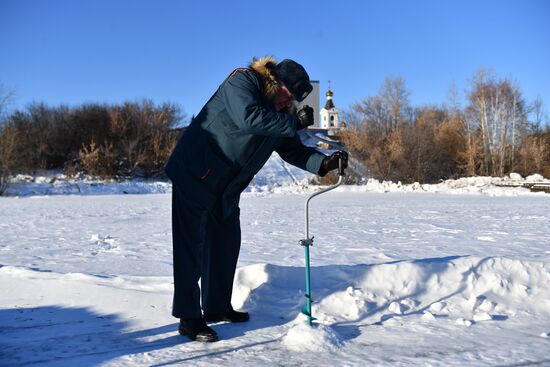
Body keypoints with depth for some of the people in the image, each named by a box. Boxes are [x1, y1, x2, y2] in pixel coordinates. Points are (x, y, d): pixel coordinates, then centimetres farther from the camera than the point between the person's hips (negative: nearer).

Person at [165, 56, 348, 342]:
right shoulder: (241, 81, -15)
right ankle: (188, 318, 0)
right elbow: (248, 117, -34)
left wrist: (323, 162, -11)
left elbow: (293, 150, 6)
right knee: (191, 244, -7)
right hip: (194, 174, -8)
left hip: (226, 187, 9)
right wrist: (294, 122, -26)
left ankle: (217, 306, 26)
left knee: (226, 242, 12)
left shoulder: (280, 114, 7)